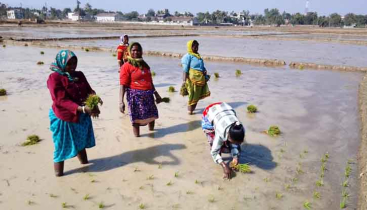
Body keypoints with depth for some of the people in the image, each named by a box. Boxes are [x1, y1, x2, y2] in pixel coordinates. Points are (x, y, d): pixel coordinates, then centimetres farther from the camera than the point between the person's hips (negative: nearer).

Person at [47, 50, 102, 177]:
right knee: (62, 147, 5)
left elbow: (88, 90, 2)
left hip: (82, 116, 6)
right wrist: (82, 108, -35)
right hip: (64, 118, -6)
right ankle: (58, 174, 21)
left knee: (81, 142, 22)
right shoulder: (54, 78, -17)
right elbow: (61, 100, -25)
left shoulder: (79, 75, 4)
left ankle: (84, 162, 42)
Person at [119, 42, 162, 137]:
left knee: (152, 115, 18)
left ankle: (151, 130, 43)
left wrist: (156, 94, 24)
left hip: (148, 95, 7)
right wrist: (121, 101, -25)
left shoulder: (145, 65, 13)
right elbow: (123, 85, -15)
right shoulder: (126, 66, -8)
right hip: (135, 96, -7)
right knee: (136, 118, -1)